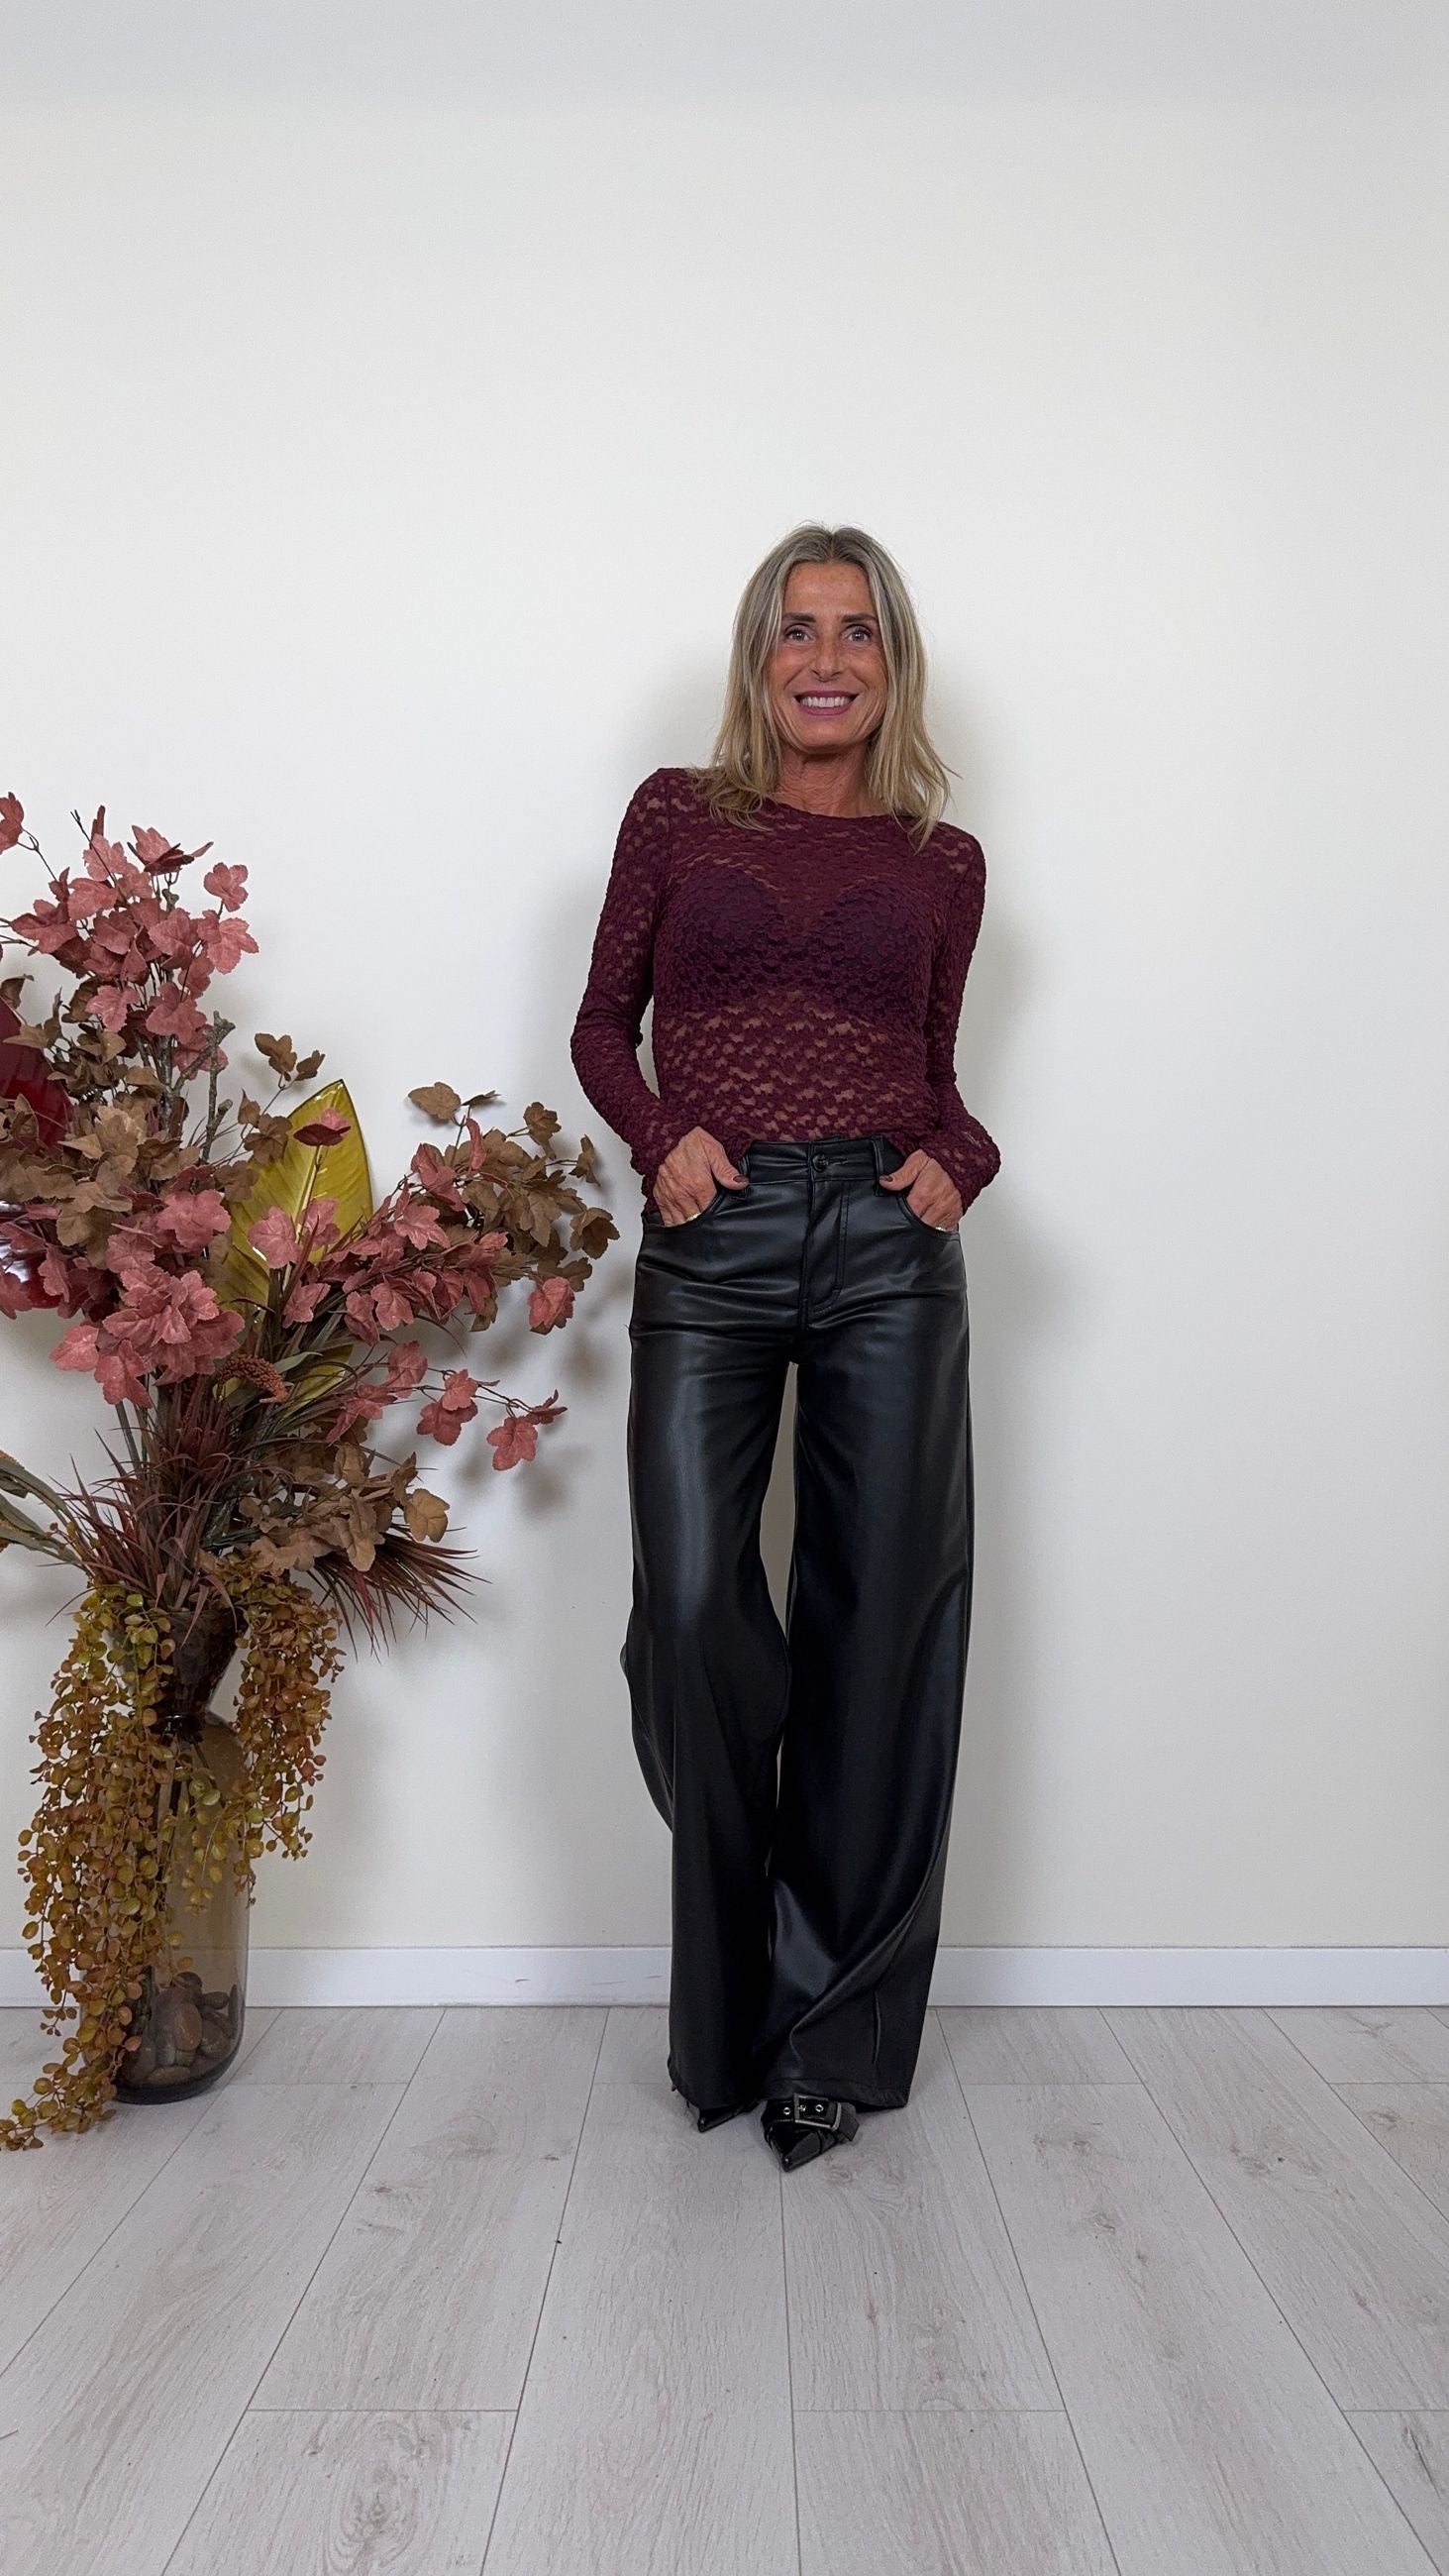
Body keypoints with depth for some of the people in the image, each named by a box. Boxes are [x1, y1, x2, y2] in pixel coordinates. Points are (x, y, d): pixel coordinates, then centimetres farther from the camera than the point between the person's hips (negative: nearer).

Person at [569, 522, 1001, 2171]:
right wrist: (660, 1138, -6)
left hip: (888, 1246, 1)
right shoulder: (677, 814, 12)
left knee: (877, 1628, 3)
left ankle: (833, 2030, 22)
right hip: (711, 1246, -1)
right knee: (693, 1614, -5)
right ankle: (730, 1999, 24)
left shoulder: (942, 860, 14)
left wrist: (955, 1161, -3)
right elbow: (605, 1022, 13)